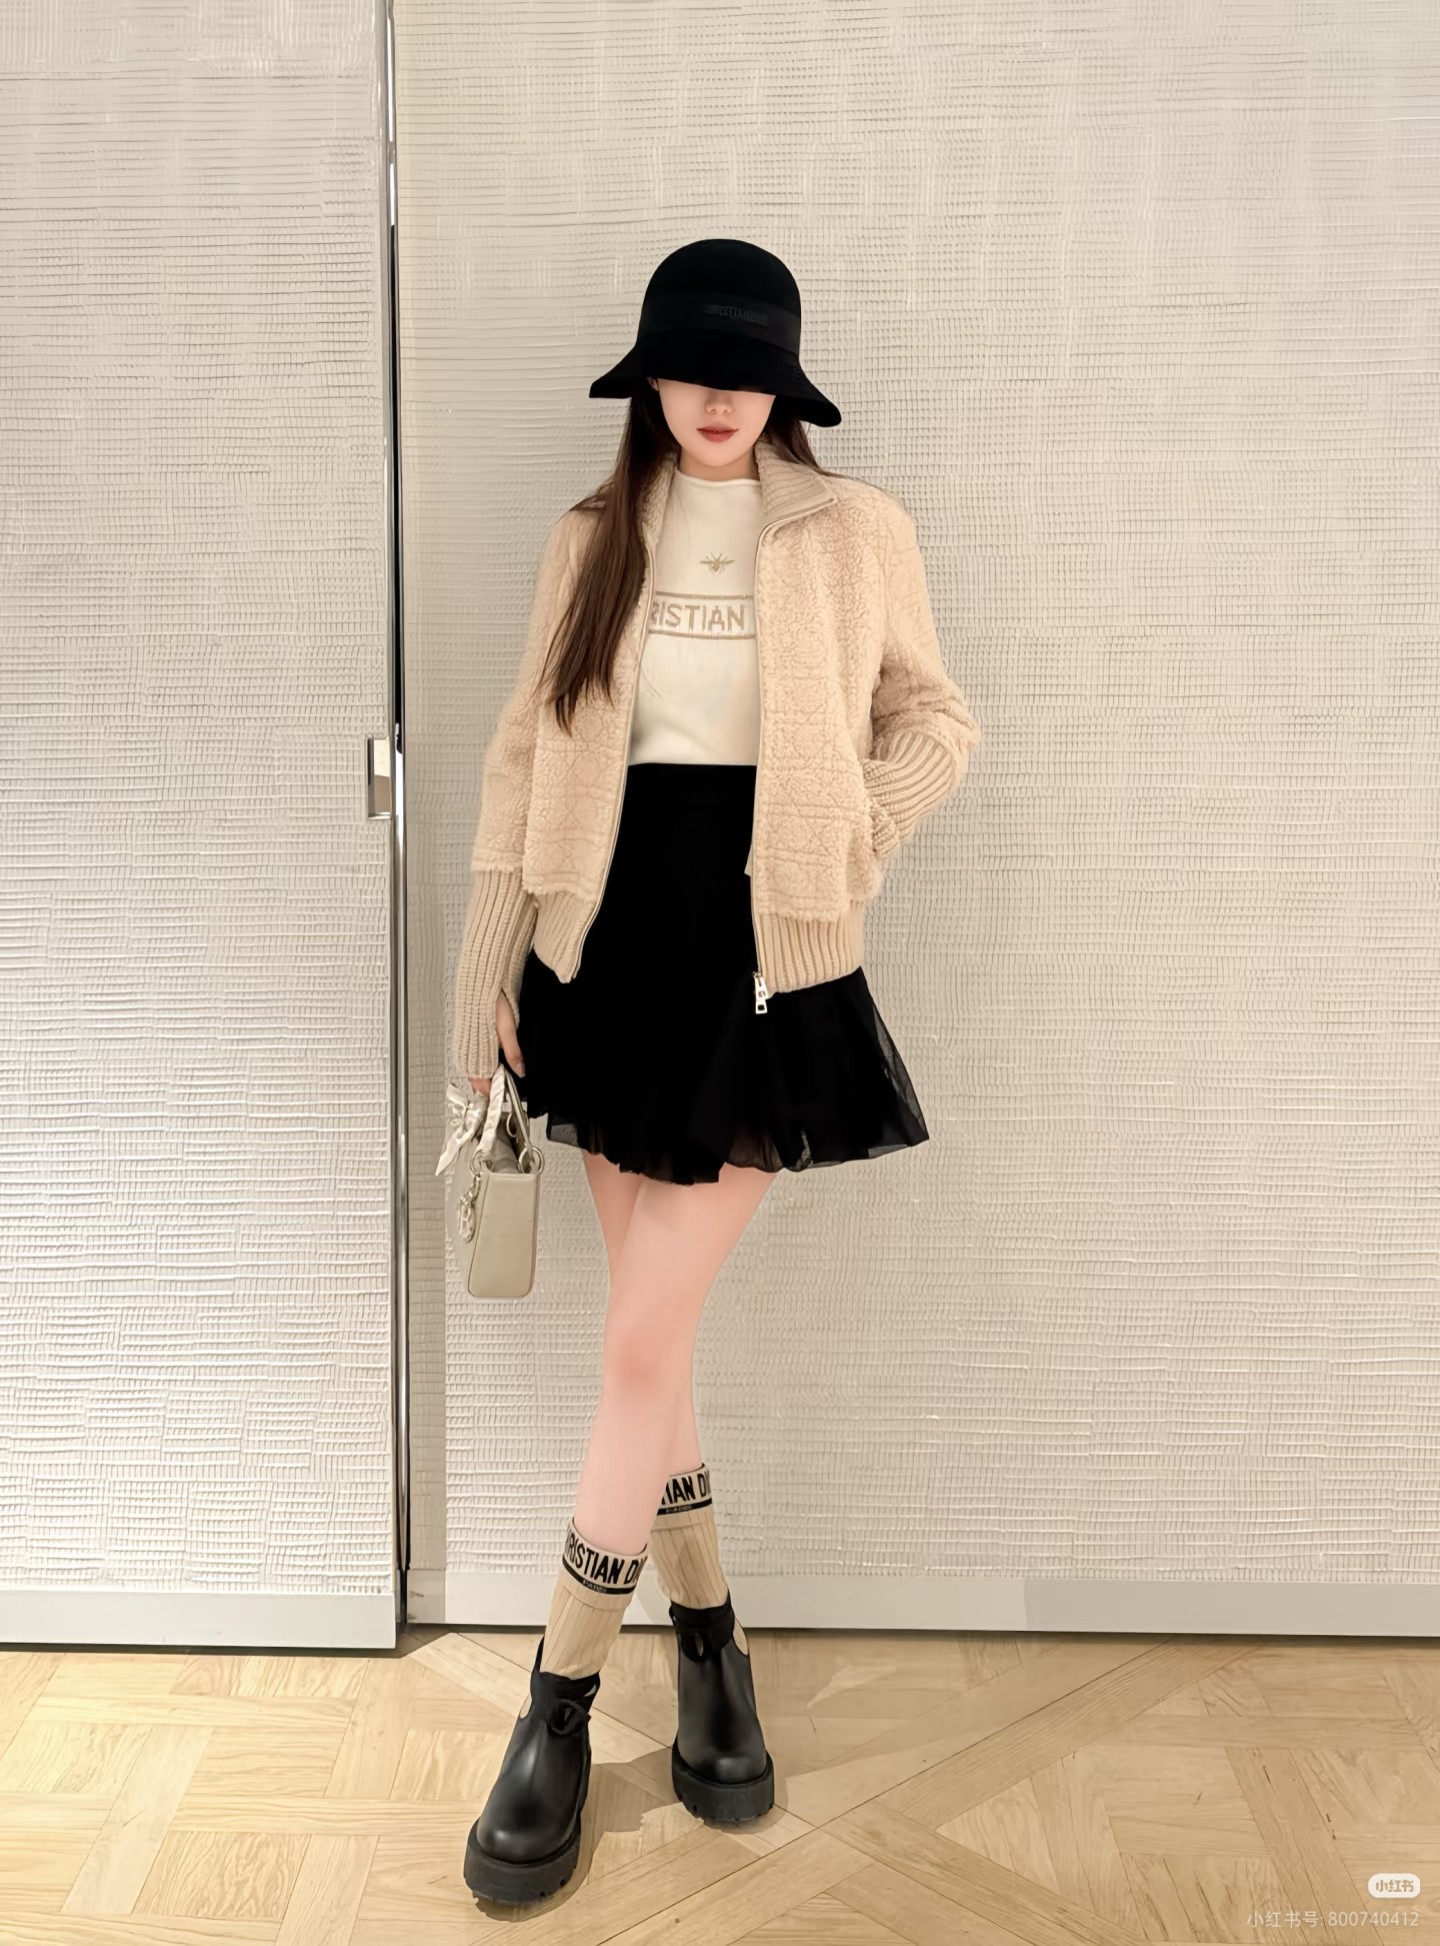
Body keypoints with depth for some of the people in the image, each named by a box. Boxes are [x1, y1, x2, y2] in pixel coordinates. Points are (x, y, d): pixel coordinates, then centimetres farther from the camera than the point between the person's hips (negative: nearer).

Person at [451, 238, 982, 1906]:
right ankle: (708, 1639, 30)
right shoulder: (593, 538, 8)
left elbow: (933, 719, 11)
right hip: (611, 946, 3)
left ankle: (561, 1712, 12)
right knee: (650, 1329, 9)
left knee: (643, 1343, -4)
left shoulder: (854, 533, 0)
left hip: (763, 960, -3)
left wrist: (847, 849, -4)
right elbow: (524, 755, 6)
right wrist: (488, 975, 2)